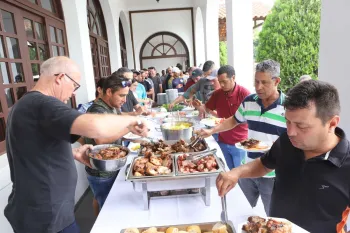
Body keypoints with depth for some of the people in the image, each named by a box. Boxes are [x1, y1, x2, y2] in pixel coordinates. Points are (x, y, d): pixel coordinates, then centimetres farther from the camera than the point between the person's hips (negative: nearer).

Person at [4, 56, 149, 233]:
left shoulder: (26, 104, 10)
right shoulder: (42, 104, -24)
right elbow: (95, 127, -41)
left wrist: (73, 153, 7)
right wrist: (130, 120, -23)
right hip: (47, 217, -10)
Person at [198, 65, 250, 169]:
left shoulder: (244, 93, -15)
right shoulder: (217, 93, 0)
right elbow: (206, 108, 11)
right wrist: (199, 106, -10)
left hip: (240, 143, -4)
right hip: (223, 142, 5)